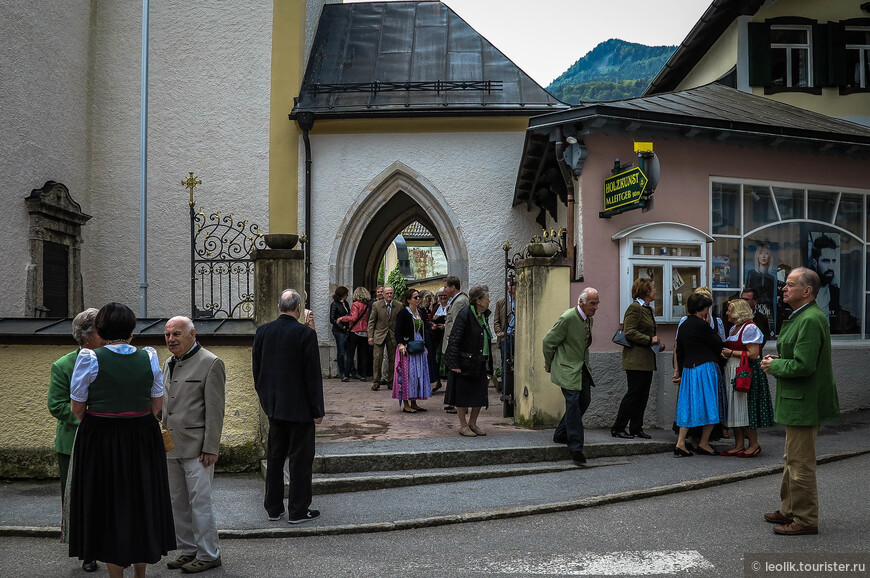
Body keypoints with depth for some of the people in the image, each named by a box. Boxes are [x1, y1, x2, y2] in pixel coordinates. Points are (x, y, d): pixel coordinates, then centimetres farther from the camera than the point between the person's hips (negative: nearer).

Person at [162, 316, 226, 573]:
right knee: (178, 503, 13)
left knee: (200, 502, -3)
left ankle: (208, 554, 9)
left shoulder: (211, 363, -10)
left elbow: (215, 410, -13)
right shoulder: (169, 364, 15)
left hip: (196, 448, -8)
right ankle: (187, 550, 26)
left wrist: (210, 448, -16)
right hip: (171, 446, 8)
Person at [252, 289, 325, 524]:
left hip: (273, 406, 6)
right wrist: (317, 409, -8)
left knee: (274, 456, 16)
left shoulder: (262, 331, 0)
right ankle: (298, 511, 12)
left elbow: (256, 369, 8)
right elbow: (312, 374, -15)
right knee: (301, 458, 5)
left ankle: (273, 507, 25)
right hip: (299, 406, -5)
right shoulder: (305, 333, -16)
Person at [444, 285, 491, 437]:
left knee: (480, 395, 9)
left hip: (480, 362, 8)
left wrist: (486, 358, 14)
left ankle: (473, 424, 24)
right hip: (464, 362, -8)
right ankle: (463, 426, 15)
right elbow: (454, 339, -16)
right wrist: (454, 363, -19)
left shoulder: (484, 315, 8)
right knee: (462, 394, 3)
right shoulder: (464, 314, -15)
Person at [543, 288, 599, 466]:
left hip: (582, 368, 9)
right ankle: (576, 448, -8)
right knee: (573, 403, -12)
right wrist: (549, 365, -1)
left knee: (585, 400, 11)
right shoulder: (567, 318, -19)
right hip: (568, 369, -9)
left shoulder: (589, 319, 7)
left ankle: (560, 435, 27)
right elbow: (548, 341, -13)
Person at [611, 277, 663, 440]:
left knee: (643, 395, 9)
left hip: (646, 360, 9)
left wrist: (657, 343, 10)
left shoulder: (648, 309, 18)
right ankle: (618, 428, 0)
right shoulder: (635, 308, -11)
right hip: (636, 359, -9)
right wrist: (650, 340, -19)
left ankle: (636, 428, 16)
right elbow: (629, 333, -18)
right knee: (634, 394, -7)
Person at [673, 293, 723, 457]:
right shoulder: (701, 325, -14)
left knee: (688, 405, 10)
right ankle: (704, 443, 10)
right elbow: (718, 343, -6)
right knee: (708, 405, 4)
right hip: (705, 368, -8)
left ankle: (680, 443, 4)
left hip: (688, 370, 8)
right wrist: (709, 325, 1)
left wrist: (681, 372, 22)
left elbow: (679, 351, 16)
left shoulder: (683, 326, 11)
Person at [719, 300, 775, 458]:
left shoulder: (749, 328, -13)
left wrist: (731, 353, -12)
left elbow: (753, 354, -19)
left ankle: (754, 445, 7)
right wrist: (725, 353, 6)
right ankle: (739, 445, 13)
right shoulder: (734, 328, 16)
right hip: (732, 371, 9)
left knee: (745, 408, -4)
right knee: (734, 409, 8)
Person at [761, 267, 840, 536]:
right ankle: (789, 510, 31)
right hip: (797, 401, 11)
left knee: (800, 463, -1)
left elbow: (803, 365, -26)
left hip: (804, 403, -11)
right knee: (793, 460, 19)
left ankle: (805, 519, 9)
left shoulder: (811, 320, -21)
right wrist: (776, 361, 7)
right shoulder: (800, 317, 14)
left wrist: (774, 366, -12)